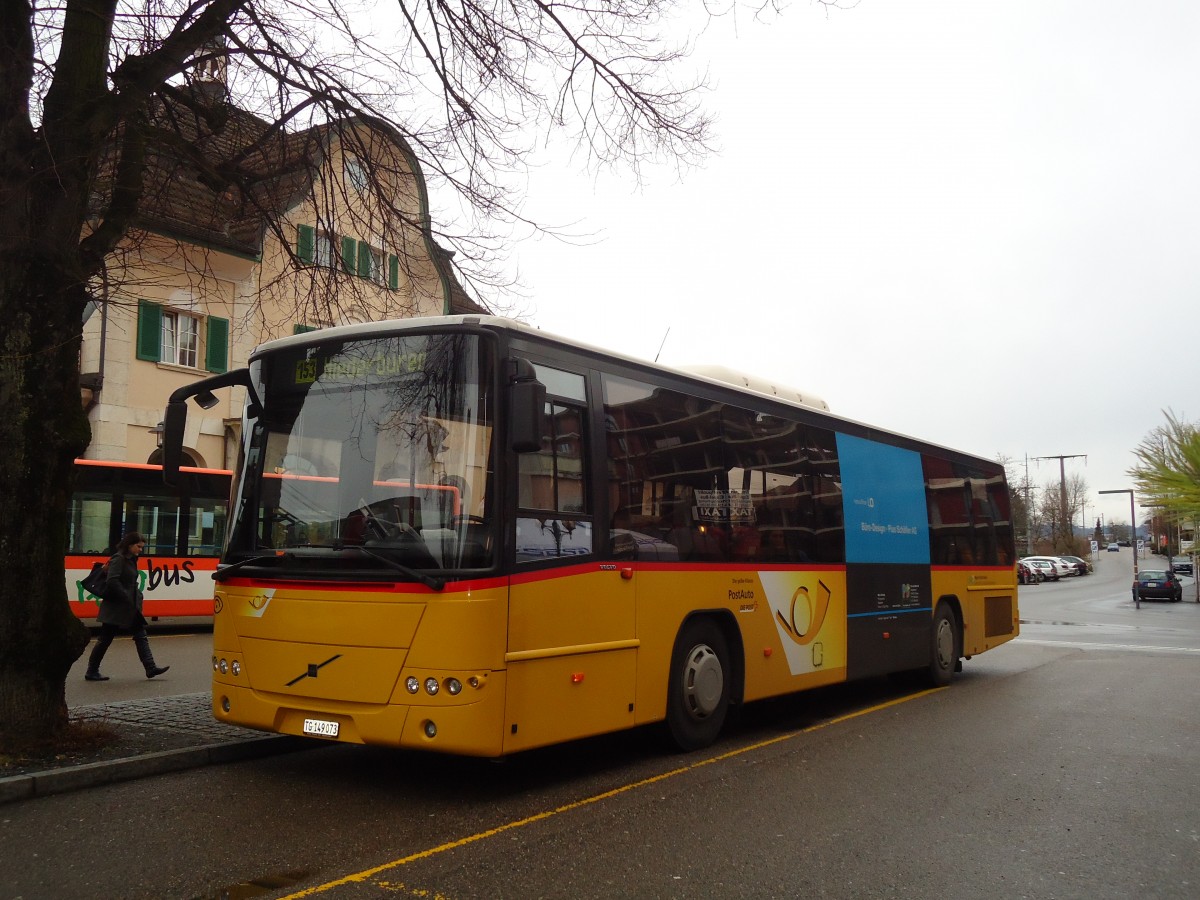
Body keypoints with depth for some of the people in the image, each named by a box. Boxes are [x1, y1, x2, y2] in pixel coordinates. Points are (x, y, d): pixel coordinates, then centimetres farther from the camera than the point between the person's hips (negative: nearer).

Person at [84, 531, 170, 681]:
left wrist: (137, 596, 6)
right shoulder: (118, 559, -13)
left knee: (141, 636, 4)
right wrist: (126, 597, -22)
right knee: (105, 639, 2)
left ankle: (150, 668, 2)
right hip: (116, 607, -9)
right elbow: (113, 581, -24)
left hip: (130, 607, 9)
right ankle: (91, 672, 14)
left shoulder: (131, 560, 14)